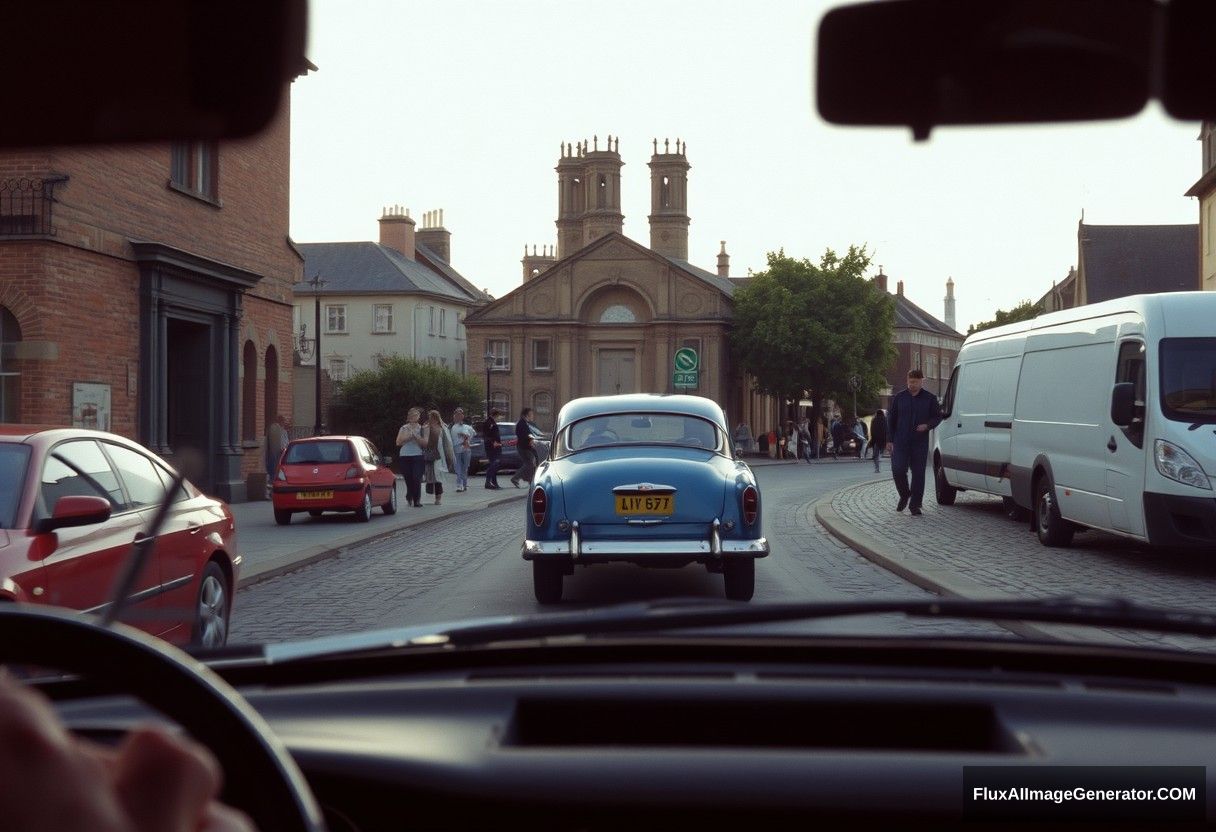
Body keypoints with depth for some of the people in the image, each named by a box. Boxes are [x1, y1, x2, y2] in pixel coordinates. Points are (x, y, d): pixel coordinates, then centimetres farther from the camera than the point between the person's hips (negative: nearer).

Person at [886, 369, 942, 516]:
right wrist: (890, 440, 5)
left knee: (918, 473, 0)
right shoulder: (899, 398, 7)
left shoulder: (930, 398, 4)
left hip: (920, 443, 0)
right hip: (901, 442, 0)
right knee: (898, 470, -10)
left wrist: (927, 425, -13)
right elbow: (891, 419, 11)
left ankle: (915, 505, 9)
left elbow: (937, 416, 8)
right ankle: (904, 495, 17)